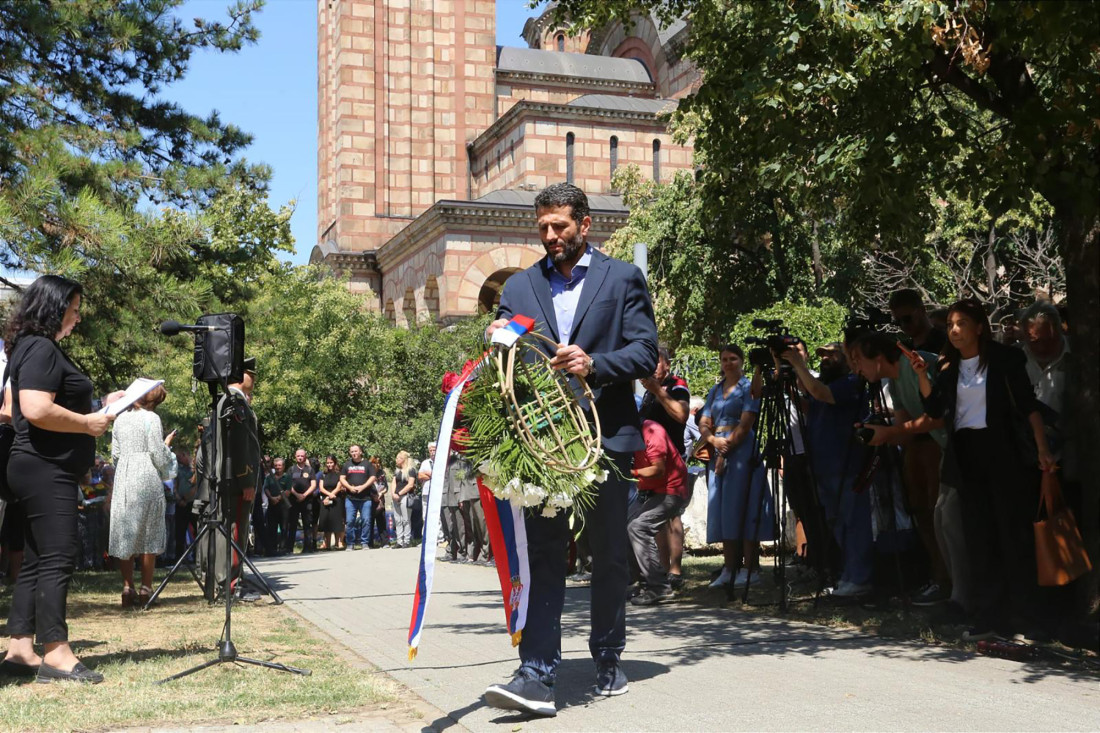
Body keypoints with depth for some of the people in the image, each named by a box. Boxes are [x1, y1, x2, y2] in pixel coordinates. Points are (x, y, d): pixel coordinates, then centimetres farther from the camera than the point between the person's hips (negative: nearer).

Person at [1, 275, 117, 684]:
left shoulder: (39, 348, 18)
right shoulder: (41, 349, -13)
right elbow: (37, 410, -26)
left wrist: (93, 412, 18)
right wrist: (88, 424, -14)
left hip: (44, 471, 11)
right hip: (46, 470, -11)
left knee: (36, 561, 10)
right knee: (57, 559, -10)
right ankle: (56, 654, -8)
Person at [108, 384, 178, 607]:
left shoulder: (120, 419, 11)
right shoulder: (152, 418, -5)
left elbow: (115, 454, 14)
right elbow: (158, 455, -8)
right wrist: (167, 443, 11)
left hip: (123, 480, 5)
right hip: (147, 480, -4)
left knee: (125, 532, 6)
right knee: (148, 533, 2)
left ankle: (127, 587, 2)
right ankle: (146, 589, 1)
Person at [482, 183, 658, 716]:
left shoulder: (623, 278, 6)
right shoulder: (519, 286, 15)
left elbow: (645, 353, -2)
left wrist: (593, 364, -18)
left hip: (606, 433, -1)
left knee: (608, 554, 8)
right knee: (541, 552, -5)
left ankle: (608, 661, 22)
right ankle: (537, 673, -8)